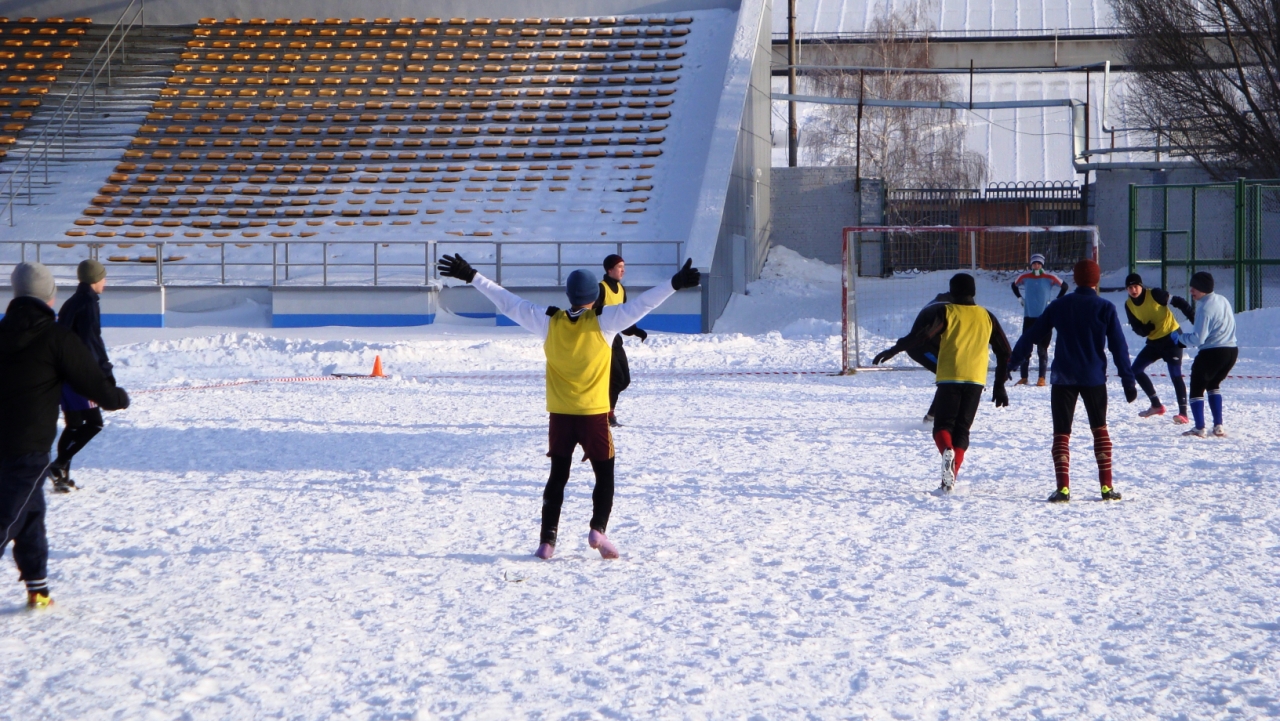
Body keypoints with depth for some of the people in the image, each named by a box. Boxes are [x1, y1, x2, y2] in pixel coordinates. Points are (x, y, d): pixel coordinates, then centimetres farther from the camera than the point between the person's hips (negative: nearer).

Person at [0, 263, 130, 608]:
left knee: (30, 512, 19)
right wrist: (118, 398, 16)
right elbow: (94, 383, -5)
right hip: (28, 448, -6)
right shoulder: (56, 338, -9)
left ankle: (37, 588, 23)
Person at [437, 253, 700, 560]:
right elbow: (641, 304, -15)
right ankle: (598, 528, -8)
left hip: (560, 415, 3)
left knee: (558, 477, 12)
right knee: (605, 475, 11)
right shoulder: (603, 321, -11)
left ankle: (547, 539, 7)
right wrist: (674, 284, -16)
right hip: (594, 415, -3)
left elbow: (508, 302, 1)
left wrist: (472, 277, 6)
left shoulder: (549, 322, -3)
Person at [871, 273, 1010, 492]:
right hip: (976, 380, 3)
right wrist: (1000, 386, 21)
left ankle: (947, 451, -29)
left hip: (949, 378, -3)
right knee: (962, 429, 9)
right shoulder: (987, 317, 13)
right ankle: (951, 477, -3)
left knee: (942, 425, 4)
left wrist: (892, 351, -7)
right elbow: (1005, 351, 14)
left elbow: (922, 336, -13)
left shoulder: (946, 312, 1)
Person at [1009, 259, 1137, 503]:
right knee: (1100, 429, 15)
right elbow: (1118, 346, -4)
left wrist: (1012, 361, 14)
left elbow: (1031, 335, 6)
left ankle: (1063, 488, -9)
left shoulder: (1059, 306, 3)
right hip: (1094, 378, 0)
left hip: (1063, 378, 0)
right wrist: (1128, 381, -1)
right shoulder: (1105, 308, -2)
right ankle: (1107, 486, 9)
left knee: (1061, 433, 3)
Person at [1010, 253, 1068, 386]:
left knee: (1042, 349, 0)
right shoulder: (1025, 277, 2)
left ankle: (1042, 378, 4)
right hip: (1029, 317, 2)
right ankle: (1024, 377, 10)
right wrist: (1020, 298, 11)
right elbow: (1014, 285, 21)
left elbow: (1064, 286, 6)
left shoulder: (1049, 278, -5)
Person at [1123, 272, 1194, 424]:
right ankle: (1156, 405, 17)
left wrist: (1194, 318, -21)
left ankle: (1183, 413, -12)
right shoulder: (1129, 305, 0)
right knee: (1136, 369, 8)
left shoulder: (1155, 294, -17)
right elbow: (1136, 326, 3)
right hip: (1154, 341, 7)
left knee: (1175, 375, -13)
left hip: (1172, 337, -7)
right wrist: (1144, 329, -21)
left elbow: (1179, 302, -13)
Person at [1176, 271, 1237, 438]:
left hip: (1212, 353, -8)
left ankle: (1200, 428, -3)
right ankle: (1218, 426, 18)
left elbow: (1198, 338, -20)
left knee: (1197, 388, 5)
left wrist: (1181, 337, -3)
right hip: (1232, 351, 8)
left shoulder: (1205, 308, -16)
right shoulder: (1223, 300, 11)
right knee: (1213, 385, 26)